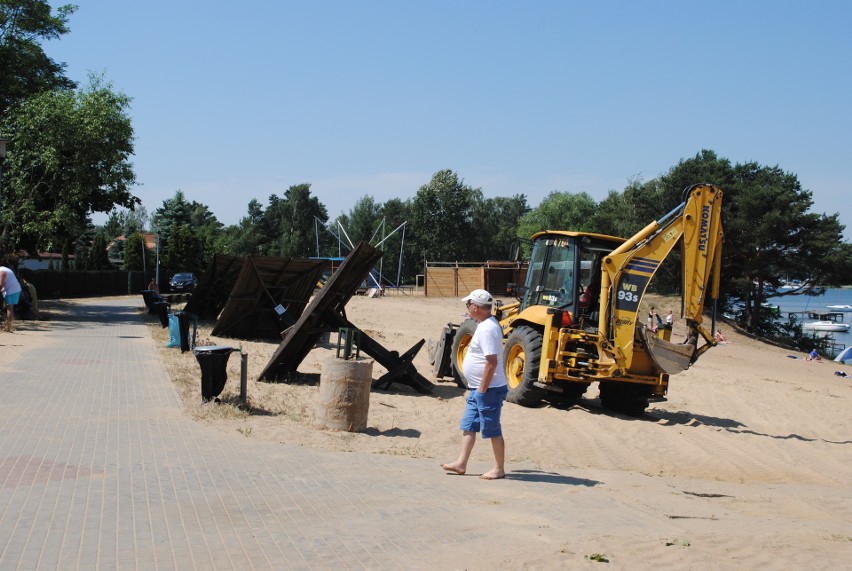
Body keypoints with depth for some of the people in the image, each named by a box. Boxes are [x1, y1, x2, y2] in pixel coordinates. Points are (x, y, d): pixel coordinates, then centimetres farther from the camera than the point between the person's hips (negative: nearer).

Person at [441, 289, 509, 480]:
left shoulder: (487, 329, -21)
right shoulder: (486, 325, 11)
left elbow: (492, 362, -26)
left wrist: (483, 390, -22)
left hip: (488, 389, -10)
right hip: (477, 389, 10)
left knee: (492, 430, 0)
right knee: (468, 426, 13)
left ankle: (499, 469, 11)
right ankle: (461, 464, 19)